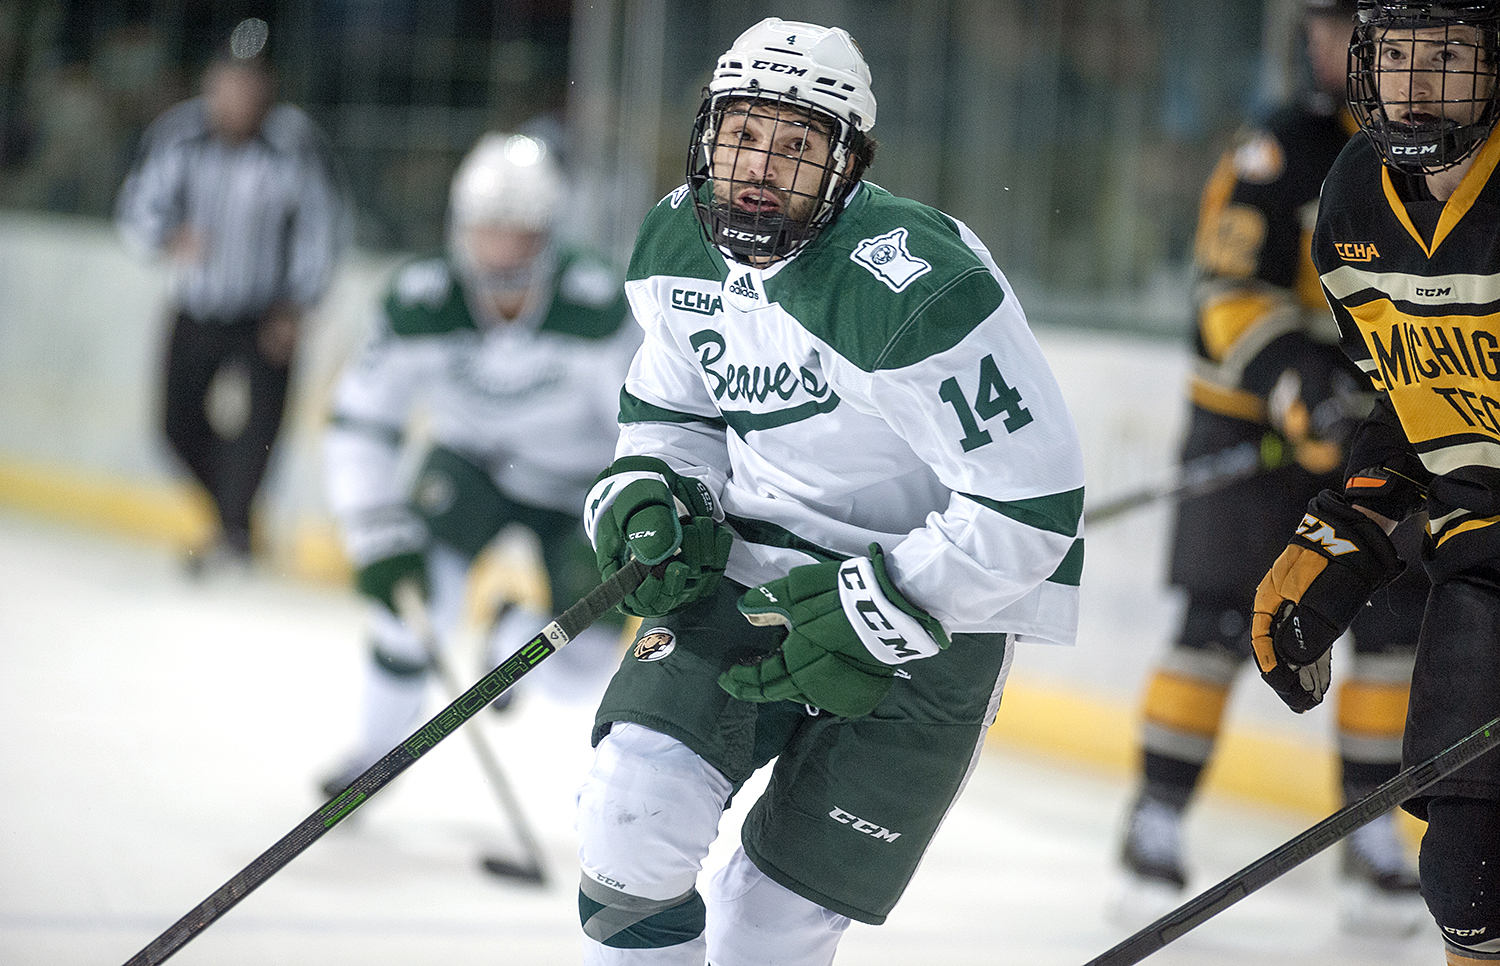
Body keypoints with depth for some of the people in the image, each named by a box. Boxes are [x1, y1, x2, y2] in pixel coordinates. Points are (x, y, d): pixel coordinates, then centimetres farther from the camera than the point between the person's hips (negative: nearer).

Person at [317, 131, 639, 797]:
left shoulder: (596, 306, -33)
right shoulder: (420, 303, -25)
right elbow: (358, 423, -18)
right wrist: (378, 536, -26)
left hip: (581, 479, -2)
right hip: (472, 461, 2)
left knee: (576, 665, -11)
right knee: (420, 583, -22)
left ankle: (514, 634, 28)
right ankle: (379, 747, 2)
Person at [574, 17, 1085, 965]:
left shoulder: (914, 291, -25)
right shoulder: (678, 245, -2)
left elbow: (1031, 504, -23)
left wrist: (876, 613, -23)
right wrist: (650, 502, -5)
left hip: (938, 602, -5)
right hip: (751, 561, 6)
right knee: (636, 808, -17)